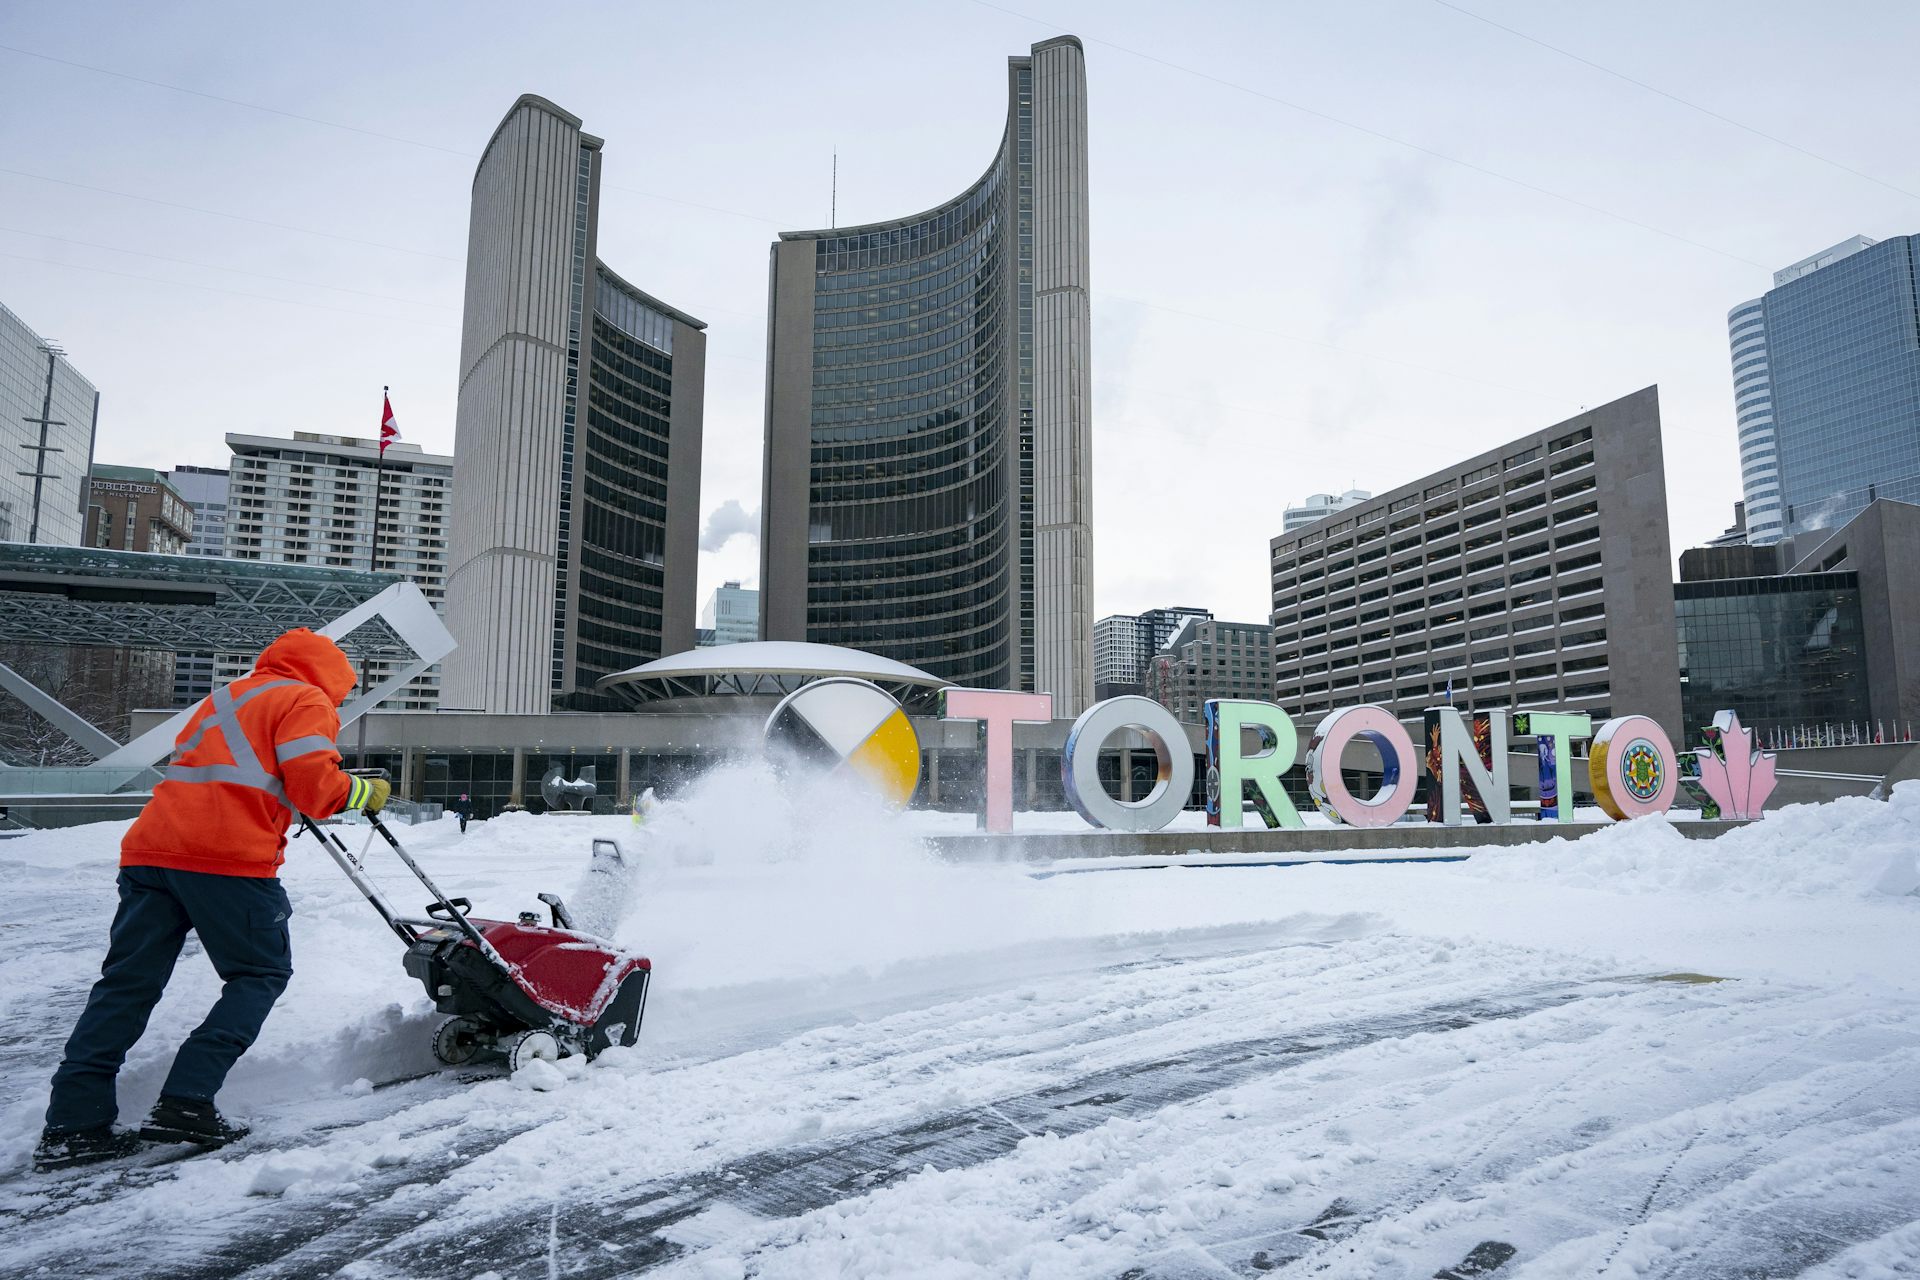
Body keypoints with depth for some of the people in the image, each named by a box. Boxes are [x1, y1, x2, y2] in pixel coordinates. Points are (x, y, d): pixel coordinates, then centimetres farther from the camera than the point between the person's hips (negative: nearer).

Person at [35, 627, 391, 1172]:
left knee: (128, 982, 9)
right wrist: (363, 791, 9)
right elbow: (315, 784, -8)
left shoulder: (226, 697, 30)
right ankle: (186, 1103, -4)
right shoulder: (306, 702, 4)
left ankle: (73, 1124, 7)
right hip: (229, 858, -7)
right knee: (262, 972, 5)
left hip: (151, 846, 8)